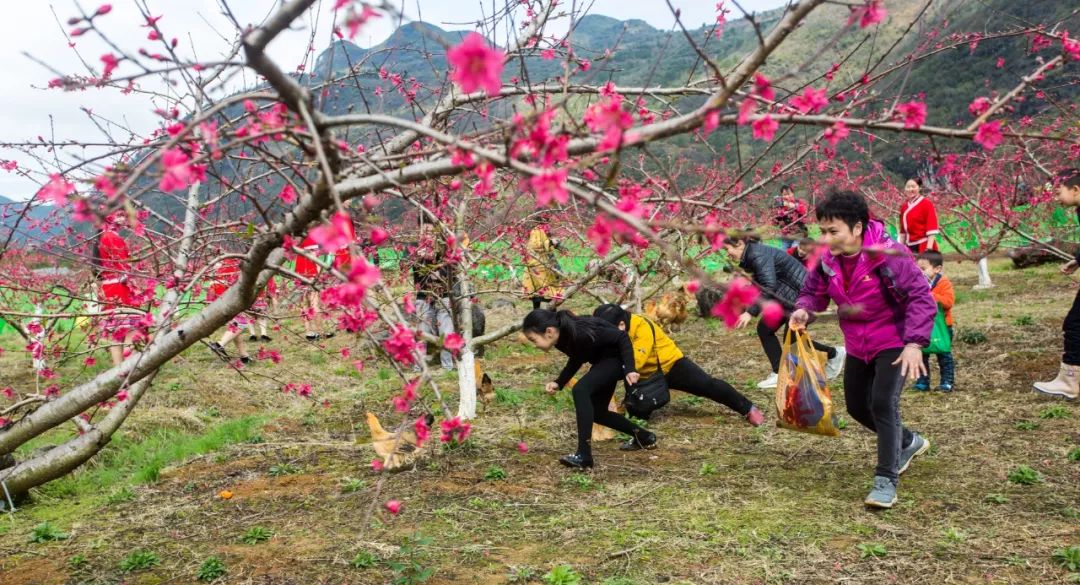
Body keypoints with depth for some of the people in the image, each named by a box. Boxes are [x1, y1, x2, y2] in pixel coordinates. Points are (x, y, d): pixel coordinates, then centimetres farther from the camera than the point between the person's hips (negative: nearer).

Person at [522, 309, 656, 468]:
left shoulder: (580, 332, -34)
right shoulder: (561, 337, -8)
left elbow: (622, 337, -27)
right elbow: (576, 359, 11)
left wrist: (630, 369, -33)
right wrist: (559, 382, -1)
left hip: (617, 357, -10)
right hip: (602, 360, 10)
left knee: (580, 390, -27)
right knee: (596, 412, 14)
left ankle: (584, 455, -28)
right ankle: (643, 437, 34)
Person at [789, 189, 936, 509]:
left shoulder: (888, 254, -25)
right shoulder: (827, 260, -8)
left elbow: (921, 298, -24)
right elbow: (813, 291, 8)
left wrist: (915, 343, -32)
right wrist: (804, 310, -16)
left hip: (893, 343, -7)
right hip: (857, 345, 7)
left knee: (883, 402, -22)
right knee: (857, 406, 17)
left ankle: (886, 480, -11)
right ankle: (909, 443, 44)